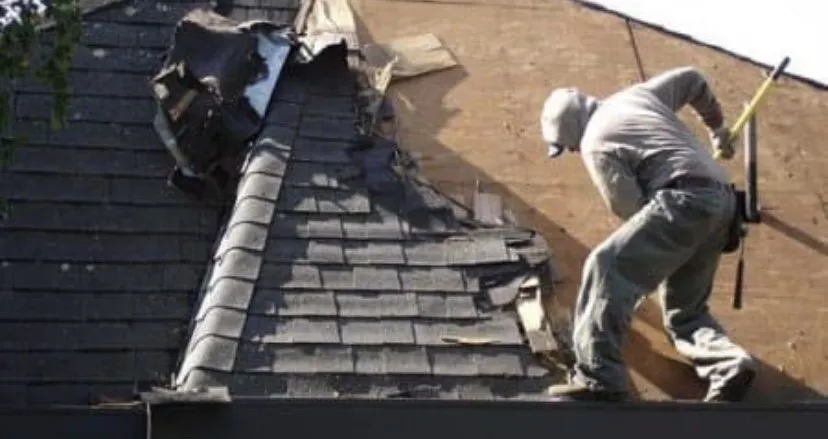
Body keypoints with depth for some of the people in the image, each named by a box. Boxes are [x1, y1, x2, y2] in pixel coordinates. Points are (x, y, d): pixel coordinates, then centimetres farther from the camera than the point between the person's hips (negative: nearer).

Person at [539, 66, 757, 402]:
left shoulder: (595, 145, -2)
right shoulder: (635, 95, 22)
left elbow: (631, 210, -5)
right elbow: (693, 79, 34)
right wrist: (717, 128, 47)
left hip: (685, 200, -9)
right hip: (722, 199, 9)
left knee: (607, 267, -18)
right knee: (684, 310, 17)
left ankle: (598, 379, -28)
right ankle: (730, 365, -9)